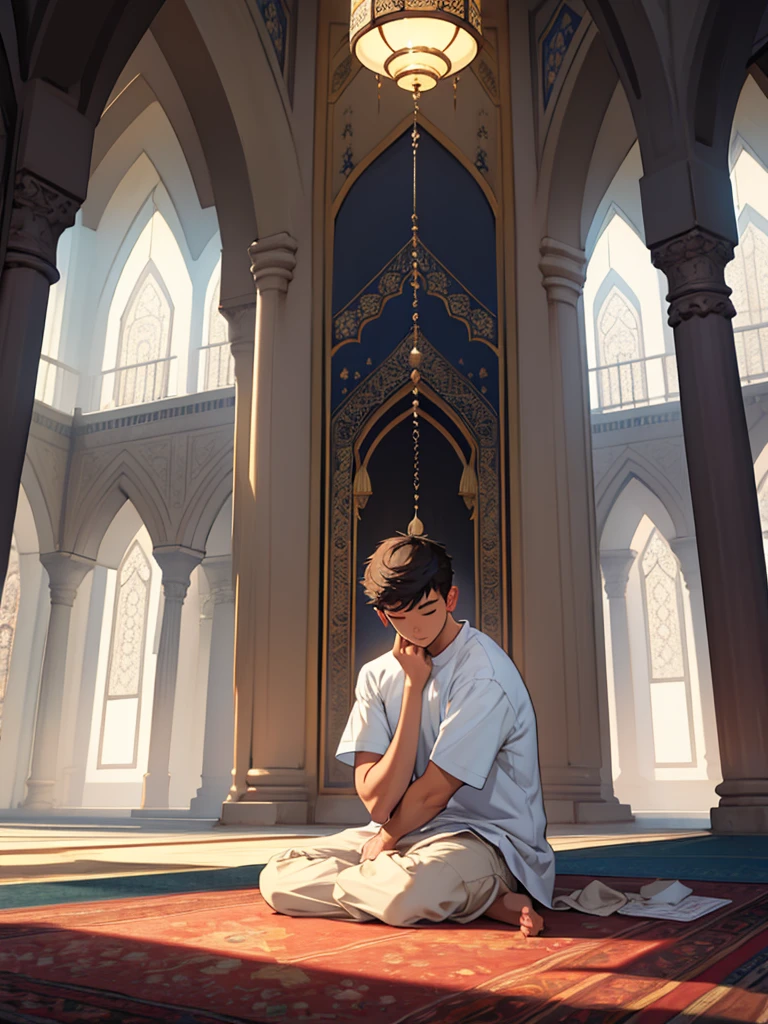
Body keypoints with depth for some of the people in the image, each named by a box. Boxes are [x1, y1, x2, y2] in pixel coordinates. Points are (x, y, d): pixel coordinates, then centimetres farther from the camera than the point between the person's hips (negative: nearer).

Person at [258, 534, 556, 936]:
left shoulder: (484, 673, -16)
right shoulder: (378, 676, 3)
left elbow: (433, 793, -14)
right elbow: (377, 801, -8)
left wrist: (386, 838, 4)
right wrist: (414, 685, -12)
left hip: (487, 838, -8)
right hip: (404, 833, 8)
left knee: (409, 889, -39)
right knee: (278, 876, -10)